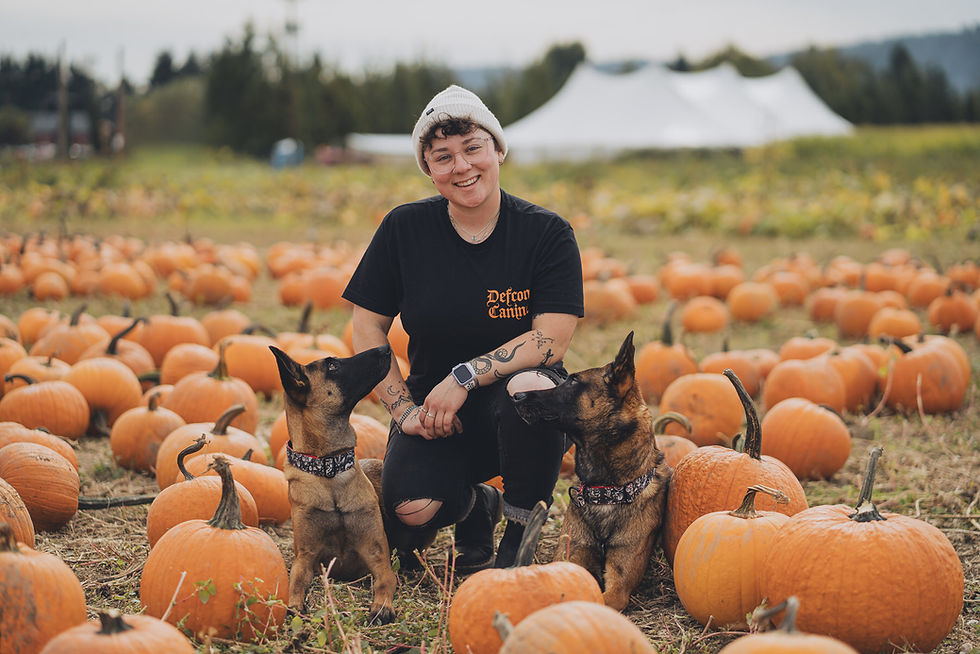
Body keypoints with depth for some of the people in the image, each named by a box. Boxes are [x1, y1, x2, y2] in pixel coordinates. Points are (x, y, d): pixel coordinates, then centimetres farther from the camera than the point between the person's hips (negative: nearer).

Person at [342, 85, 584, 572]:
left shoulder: (547, 233, -8)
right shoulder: (405, 229, -2)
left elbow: (551, 340, -15)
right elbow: (368, 327, 4)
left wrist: (465, 376, -24)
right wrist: (403, 409, -7)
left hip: (514, 406, -1)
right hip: (433, 408, 1)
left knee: (529, 389, -38)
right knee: (410, 506, -28)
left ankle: (519, 538, -11)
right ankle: (475, 507, 12)